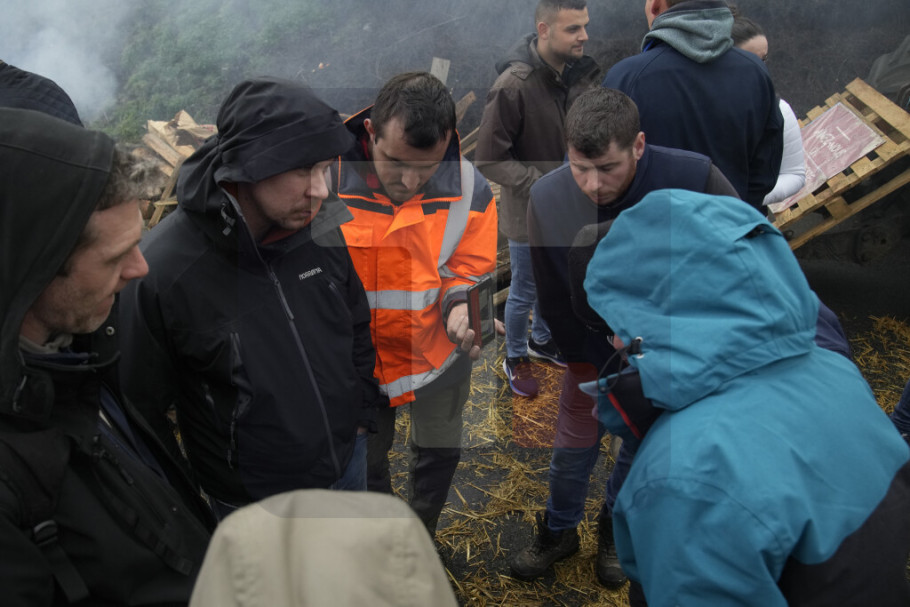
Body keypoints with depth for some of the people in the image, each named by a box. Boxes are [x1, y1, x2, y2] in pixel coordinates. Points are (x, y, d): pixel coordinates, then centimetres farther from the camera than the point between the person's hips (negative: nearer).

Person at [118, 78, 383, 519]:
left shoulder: (321, 230, -14)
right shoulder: (161, 271, -28)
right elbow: (141, 411, -15)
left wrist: (361, 414, 9)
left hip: (349, 458, 5)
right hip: (253, 500, -4)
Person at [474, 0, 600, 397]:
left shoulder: (579, 74, -7)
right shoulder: (514, 85, -24)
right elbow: (489, 159, -21)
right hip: (529, 214, -5)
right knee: (525, 292, 13)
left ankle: (541, 339, 49)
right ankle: (515, 359, 37)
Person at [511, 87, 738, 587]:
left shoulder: (695, 179, -31)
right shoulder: (547, 198, -25)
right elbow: (554, 301, -13)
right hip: (592, 353, 1)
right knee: (572, 448, 12)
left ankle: (615, 528, 47)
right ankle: (559, 531, 41)